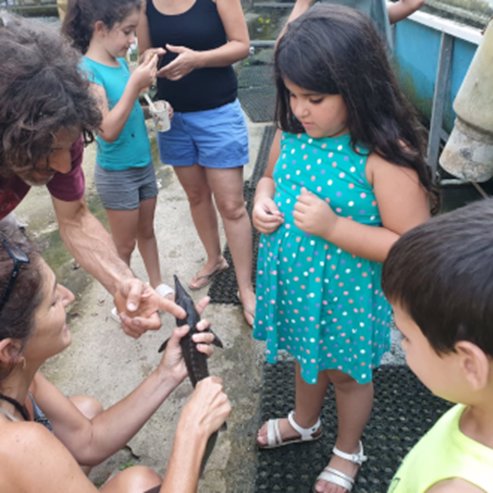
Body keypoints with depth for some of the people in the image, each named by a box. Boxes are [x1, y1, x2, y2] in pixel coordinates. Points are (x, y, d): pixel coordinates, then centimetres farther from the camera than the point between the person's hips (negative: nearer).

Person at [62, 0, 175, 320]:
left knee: (147, 231, 21)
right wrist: (135, 85, -30)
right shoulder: (88, 70, -21)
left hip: (144, 164, 7)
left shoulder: (121, 61, 0)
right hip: (117, 173, -7)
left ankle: (157, 286, 39)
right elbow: (108, 131, -27)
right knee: (125, 245, 9)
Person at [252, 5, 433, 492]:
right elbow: (270, 178, 11)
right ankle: (304, 421, 60)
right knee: (306, 356, 29)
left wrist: (333, 226, -32)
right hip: (294, 282, 6)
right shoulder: (293, 133, -9)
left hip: (346, 295, -5)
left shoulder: (386, 157, -29)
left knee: (346, 373, 20)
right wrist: (262, 202, -12)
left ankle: (348, 450, 50)